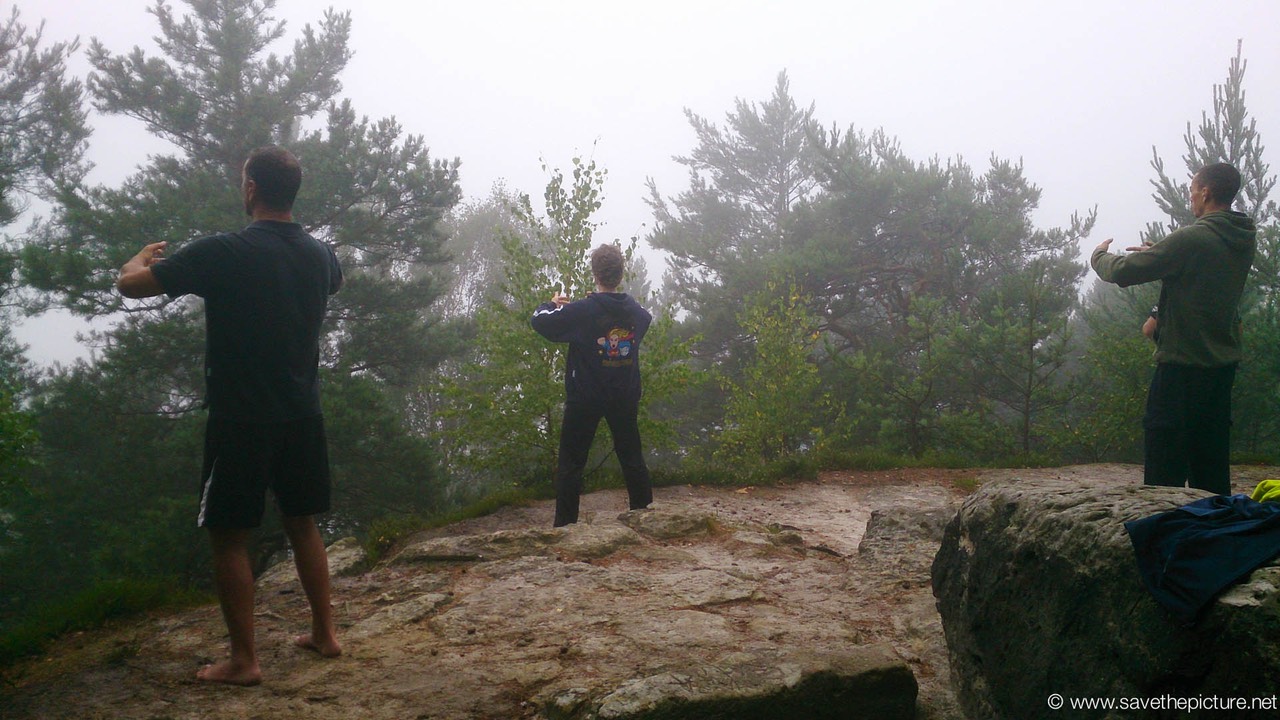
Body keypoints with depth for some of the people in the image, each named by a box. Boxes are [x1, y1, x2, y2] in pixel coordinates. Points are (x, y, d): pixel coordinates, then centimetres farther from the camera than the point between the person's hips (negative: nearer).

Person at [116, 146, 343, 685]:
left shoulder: (222, 253, -16)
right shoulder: (320, 255, 2)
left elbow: (130, 284, -7)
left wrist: (144, 256, 16)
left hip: (240, 419, -6)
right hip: (302, 414, 6)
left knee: (229, 536, 5)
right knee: (302, 523, 18)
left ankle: (243, 660, 10)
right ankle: (324, 634, 25)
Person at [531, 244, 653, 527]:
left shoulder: (580, 311, -18)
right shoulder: (636, 311, -2)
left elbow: (539, 321, -10)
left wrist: (552, 304, 12)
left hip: (585, 399, -4)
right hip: (625, 398, 4)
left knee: (571, 463, 4)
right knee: (632, 457, 18)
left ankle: (565, 524, 2)